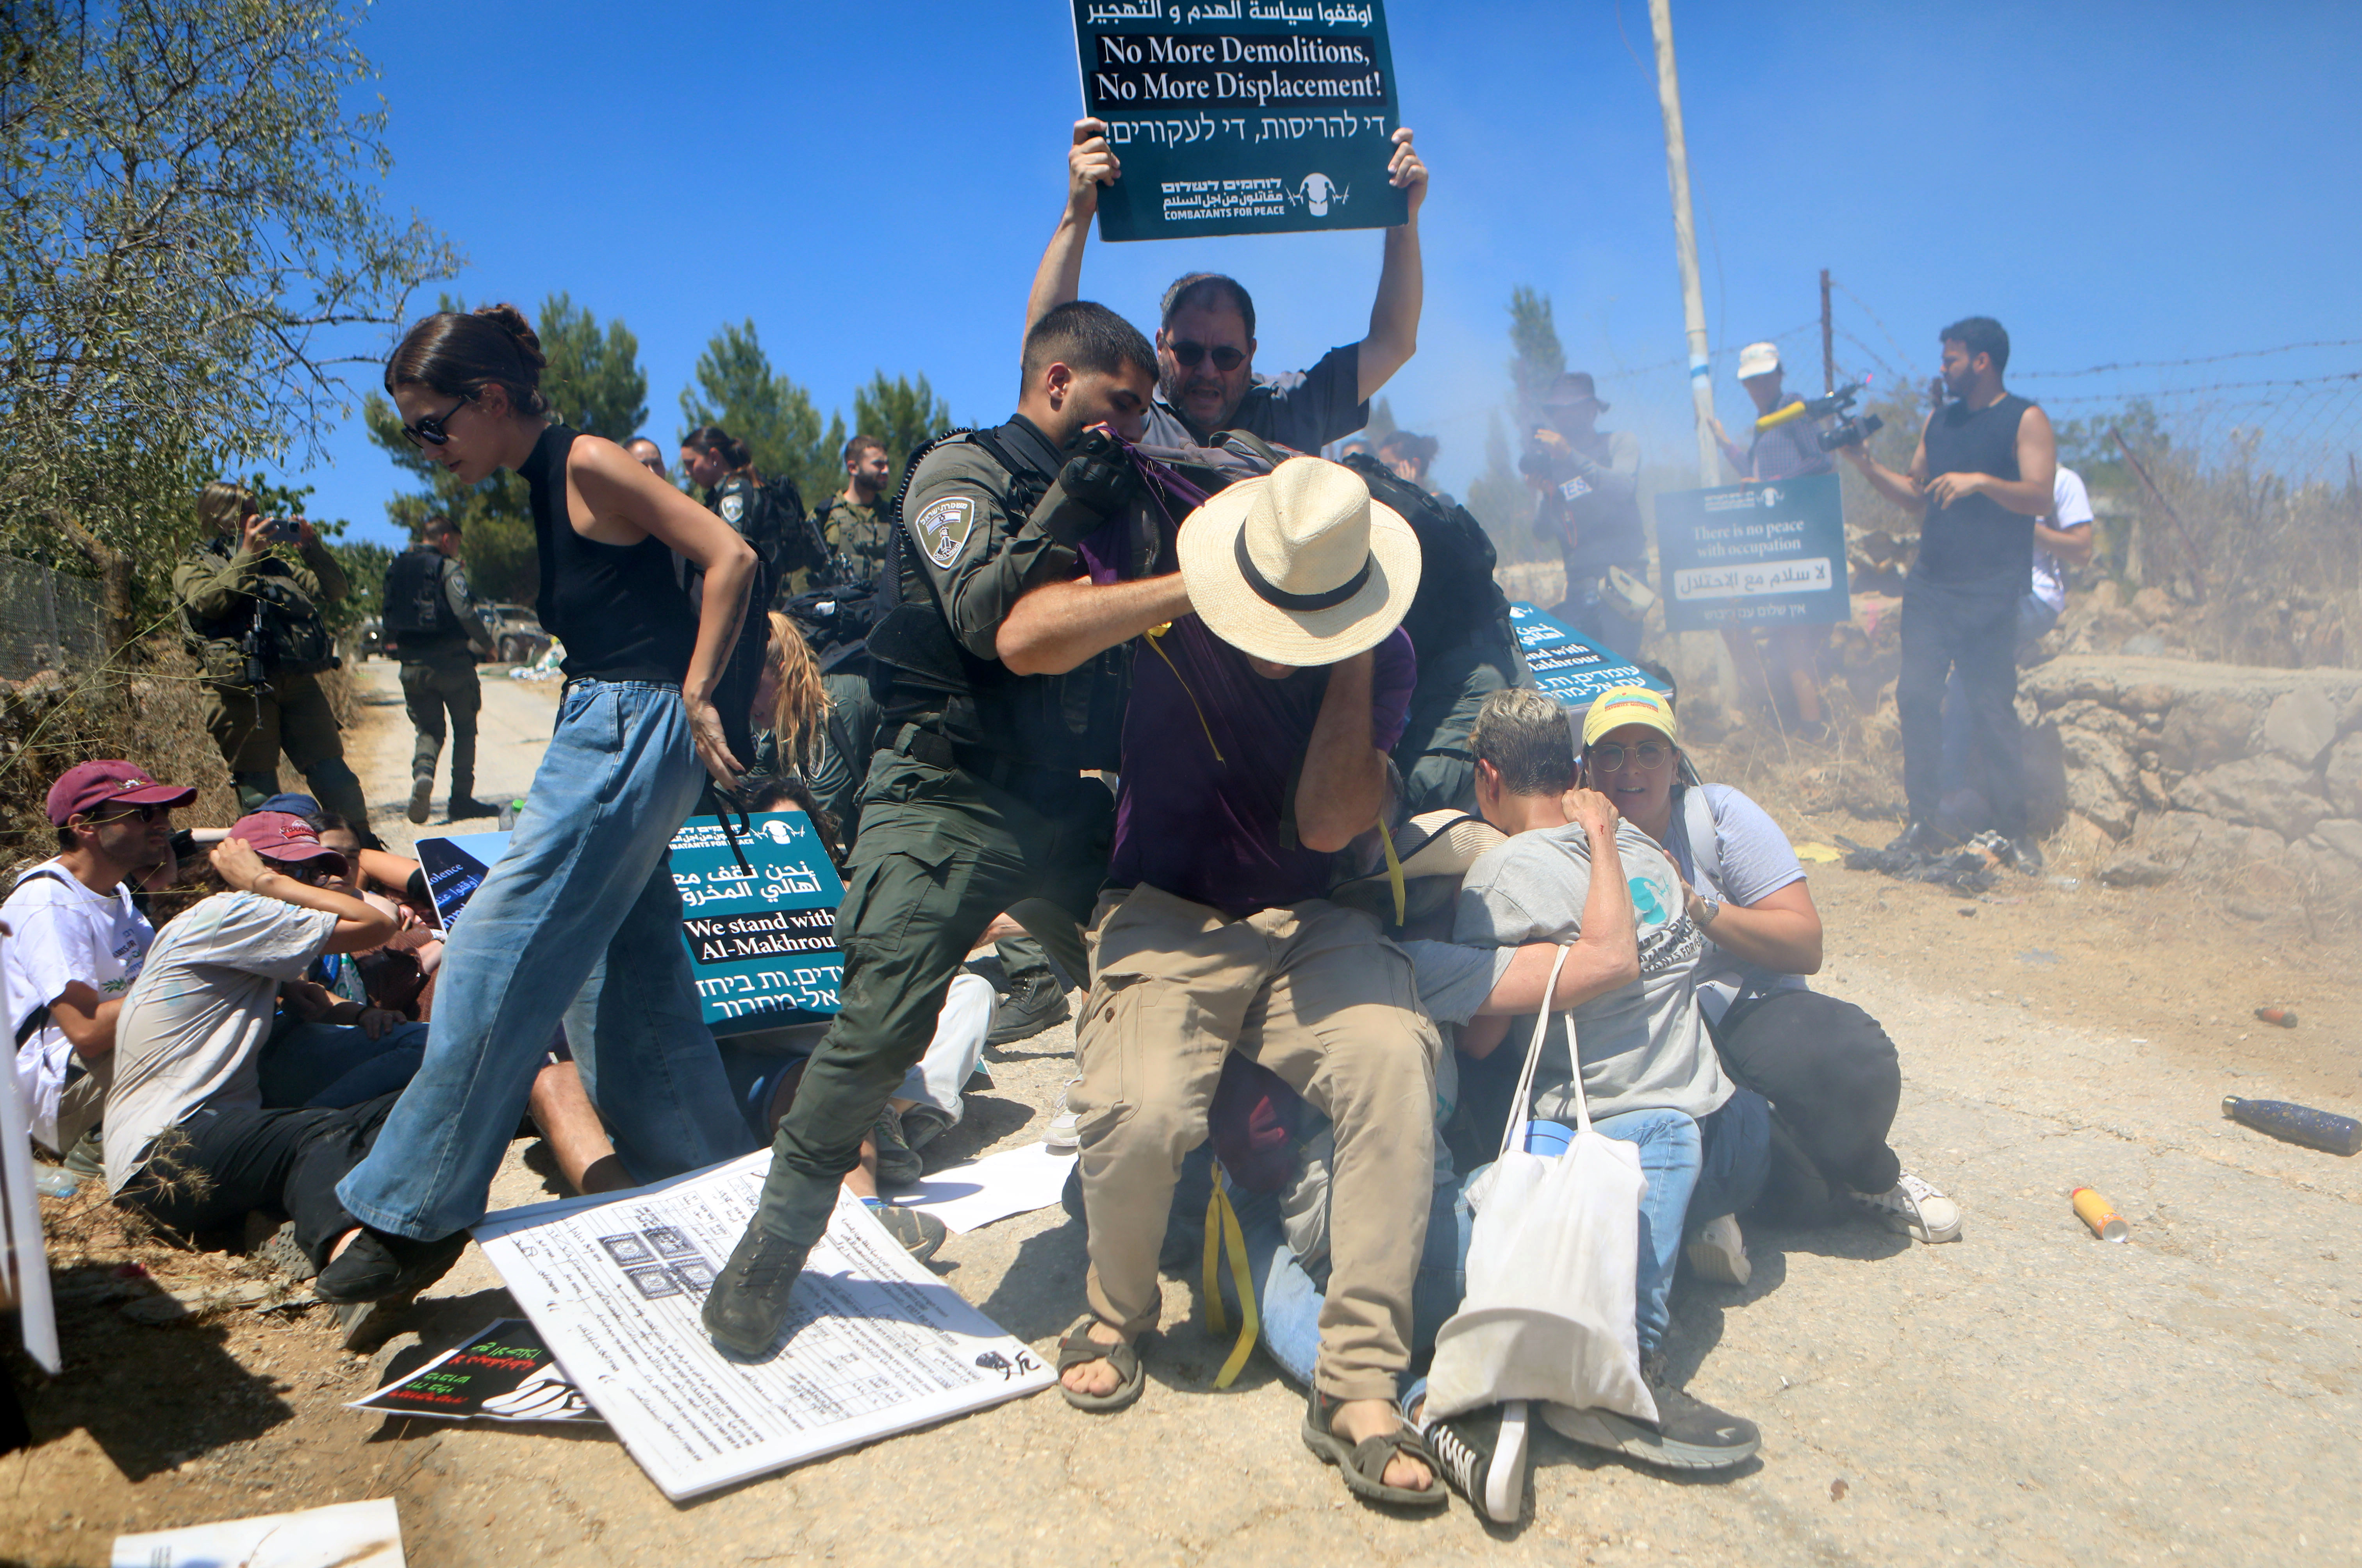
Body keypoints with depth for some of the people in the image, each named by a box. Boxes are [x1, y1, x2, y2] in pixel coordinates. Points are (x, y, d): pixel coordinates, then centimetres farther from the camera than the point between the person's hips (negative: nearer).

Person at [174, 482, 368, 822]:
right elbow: (208, 601, -10)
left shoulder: (276, 562, 26)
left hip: (298, 682, 4)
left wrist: (312, 548, 7)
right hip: (242, 688, -4)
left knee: (335, 778, 1)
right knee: (259, 794, -2)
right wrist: (247, 556, -10)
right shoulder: (194, 566, 13)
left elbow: (333, 590, 19)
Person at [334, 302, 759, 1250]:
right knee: (640, 977, 12)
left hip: (630, 733, -10)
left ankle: (406, 1207, 7)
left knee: (496, 962, -5)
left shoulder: (588, 463, -10)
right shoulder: (538, 487, 16)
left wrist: (695, 699, -17)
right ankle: (710, 1182, 23)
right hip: (604, 733, 10)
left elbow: (730, 558, -16)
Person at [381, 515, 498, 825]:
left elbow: (389, 616, 12)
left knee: (429, 729, 12)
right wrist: (486, 644, -9)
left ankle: (423, 772, -17)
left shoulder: (395, 569, 10)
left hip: (412, 667, 5)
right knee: (465, 730, 9)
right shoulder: (448, 569, -10)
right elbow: (464, 612, -20)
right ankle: (462, 797, 7)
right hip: (452, 663, -5)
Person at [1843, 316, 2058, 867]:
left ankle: (2015, 830, 5)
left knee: (1991, 708, -5)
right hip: (1929, 584, 6)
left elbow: (2040, 497, -13)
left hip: (1990, 595, -5)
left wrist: (1980, 481, -26)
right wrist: (1867, 464, 7)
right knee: (1915, 696, 0)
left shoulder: (2026, 421, -1)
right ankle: (1924, 821, 8)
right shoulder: (1938, 422, 16)